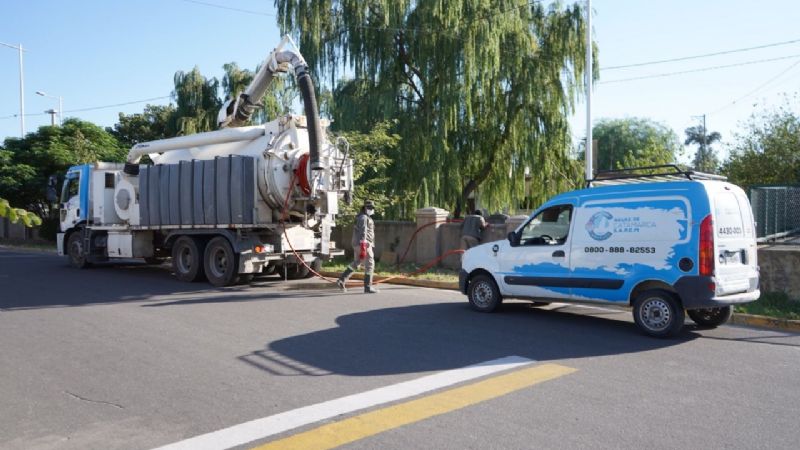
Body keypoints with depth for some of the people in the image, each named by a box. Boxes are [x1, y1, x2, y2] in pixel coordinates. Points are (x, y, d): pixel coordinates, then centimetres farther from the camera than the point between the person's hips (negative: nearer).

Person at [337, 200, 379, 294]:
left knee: (355, 264, 17)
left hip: (357, 244, 10)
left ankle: (341, 280, 14)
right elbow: (363, 233, -21)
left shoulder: (366, 217, 21)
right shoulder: (363, 217, -12)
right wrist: (363, 248, -28)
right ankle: (368, 287, -3)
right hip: (363, 244, -10)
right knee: (369, 265, -5)